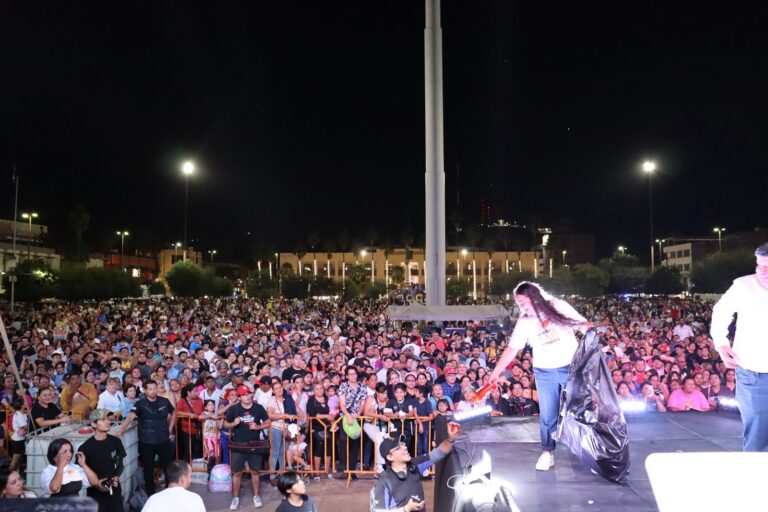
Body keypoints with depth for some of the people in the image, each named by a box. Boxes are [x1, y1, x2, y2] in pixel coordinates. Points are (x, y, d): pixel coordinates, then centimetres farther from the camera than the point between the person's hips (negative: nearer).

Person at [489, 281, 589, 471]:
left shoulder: (559, 307, -10)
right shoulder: (524, 322, -5)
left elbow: (584, 324, -1)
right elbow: (511, 349, -4)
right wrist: (495, 373, -8)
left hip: (571, 368, -1)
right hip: (544, 372, 1)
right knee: (547, 415, 3)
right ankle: (547, 452, 15)